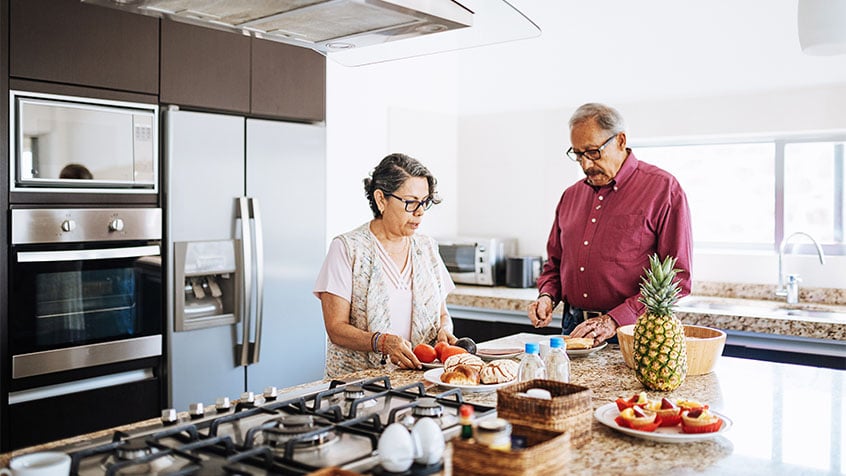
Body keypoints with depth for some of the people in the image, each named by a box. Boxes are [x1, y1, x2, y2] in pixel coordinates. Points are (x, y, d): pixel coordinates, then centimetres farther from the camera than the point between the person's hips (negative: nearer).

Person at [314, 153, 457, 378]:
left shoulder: (427, 248, 13)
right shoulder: (347, 248, -4)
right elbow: (336, 328, -8)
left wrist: (444, 330, -3)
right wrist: (383, 342, -25)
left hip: (416, 377, 4)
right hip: (357, 380, -4)